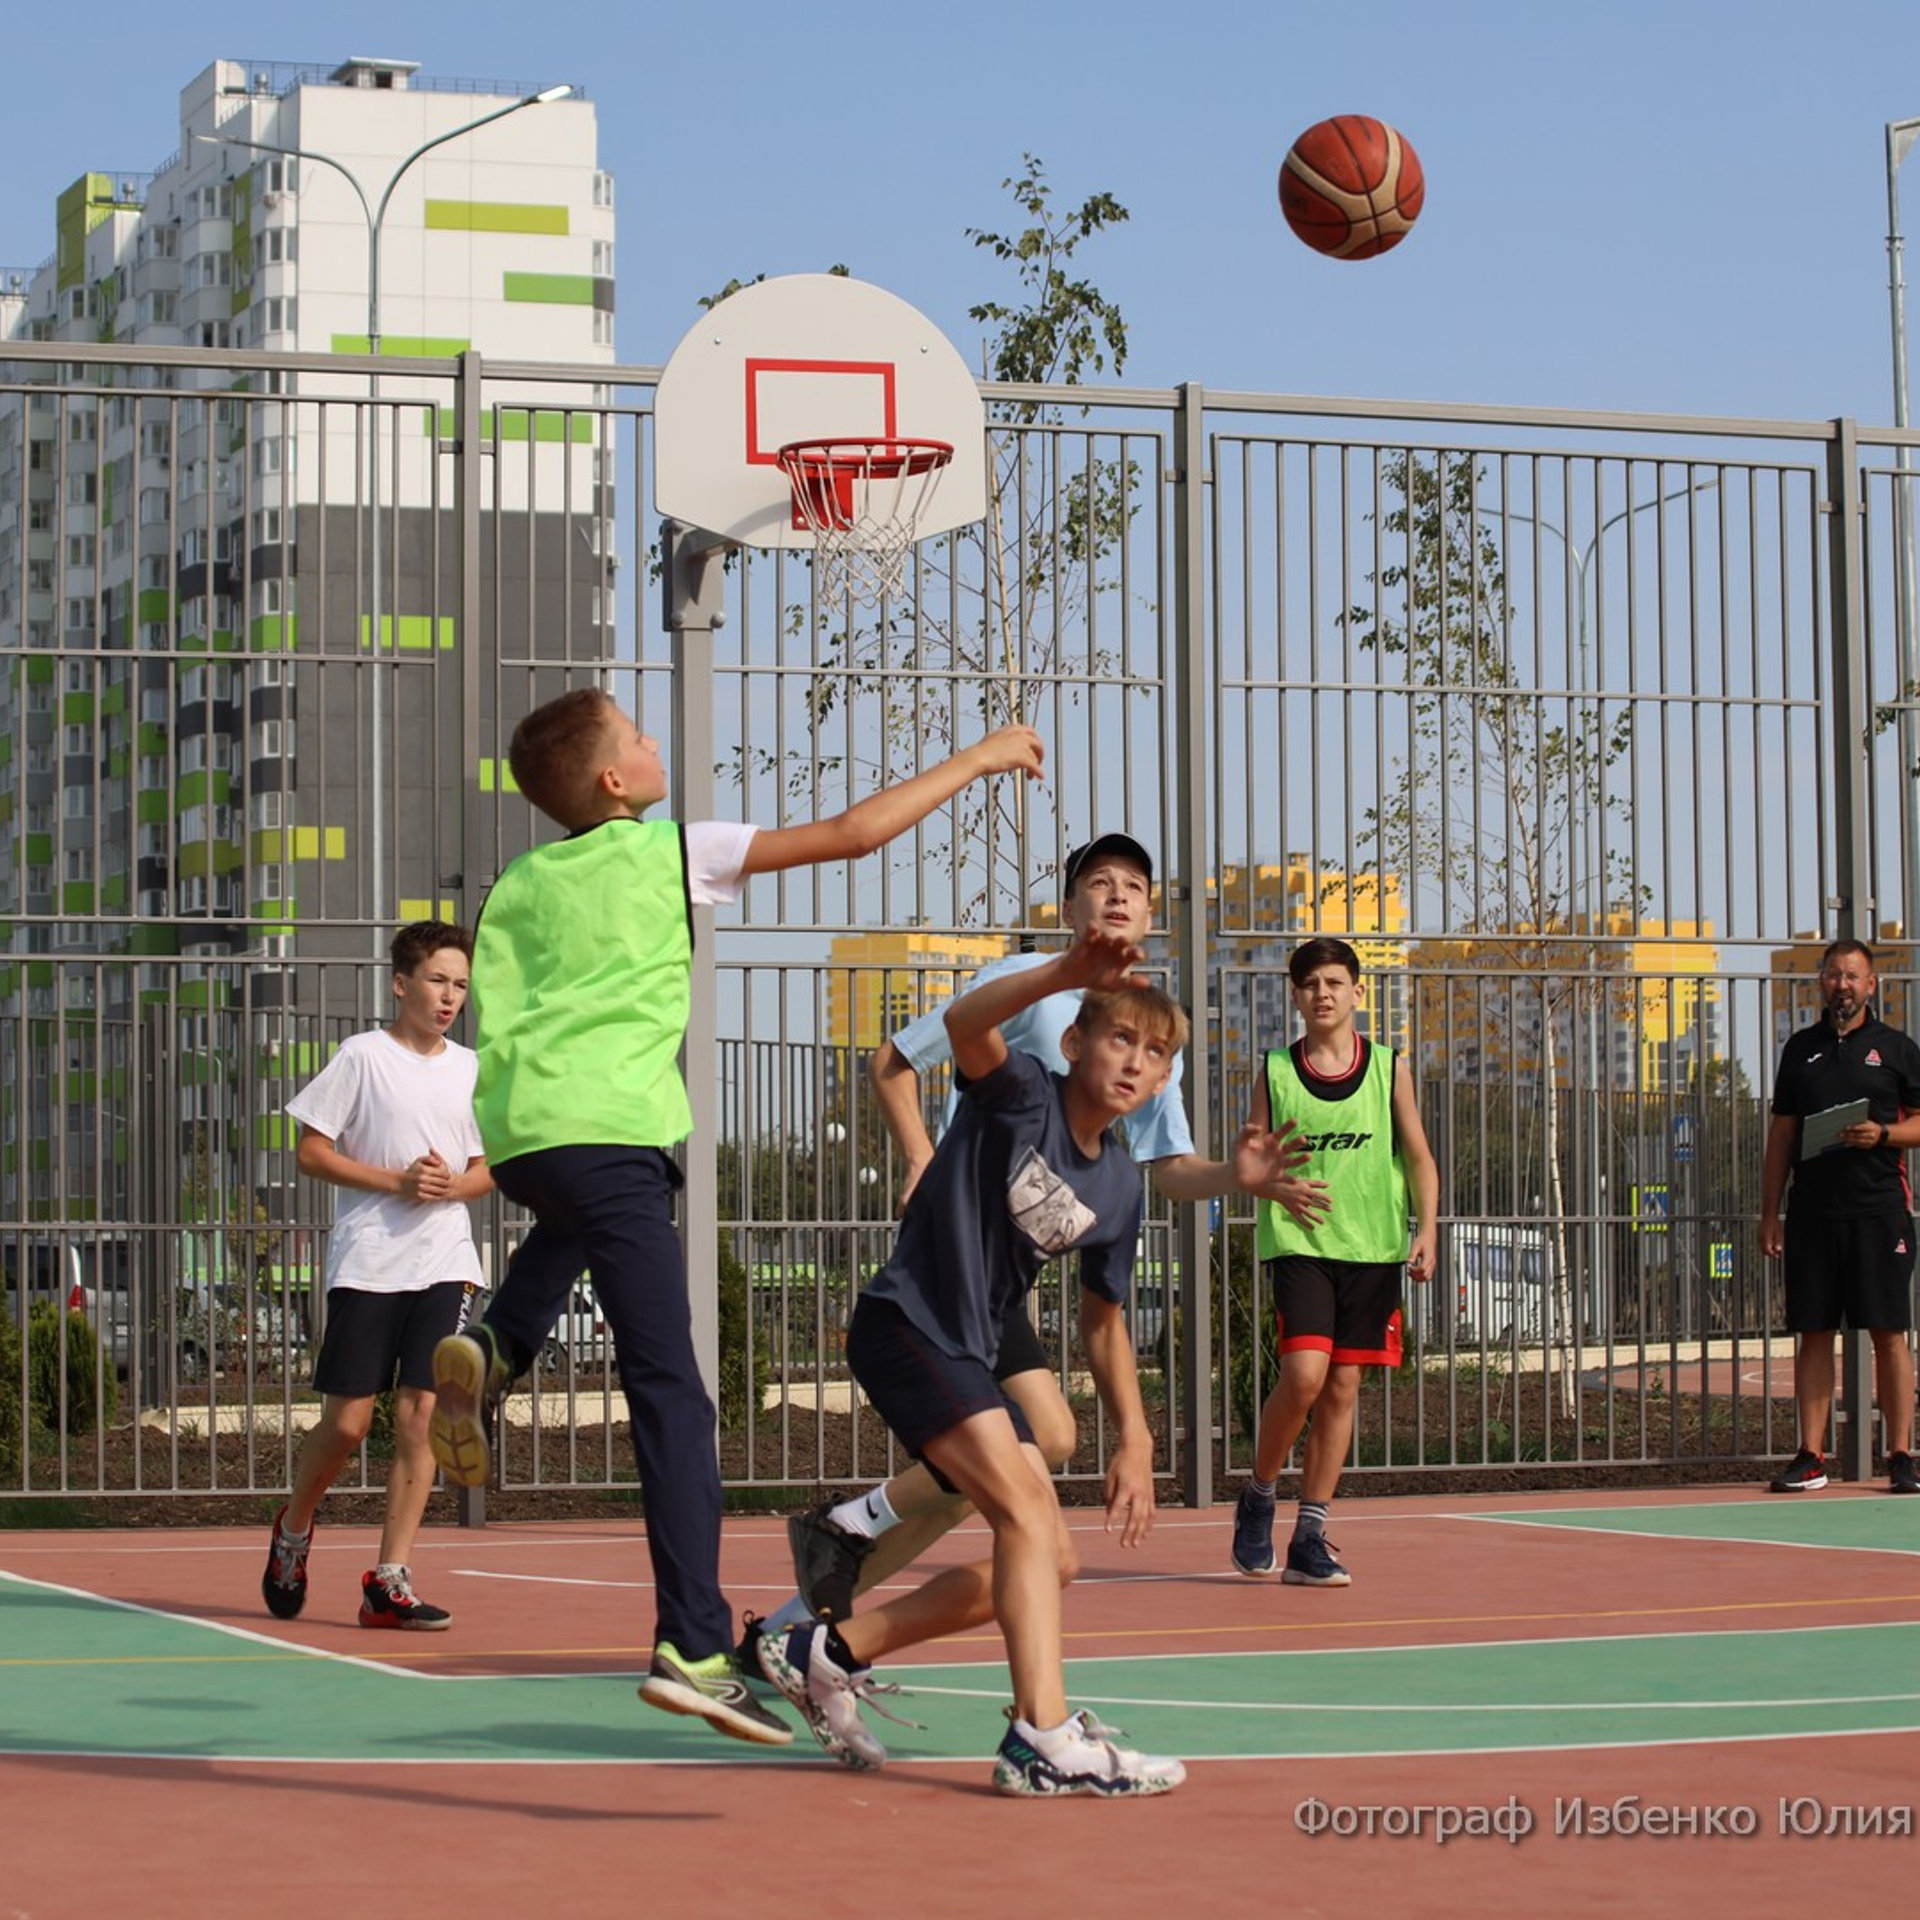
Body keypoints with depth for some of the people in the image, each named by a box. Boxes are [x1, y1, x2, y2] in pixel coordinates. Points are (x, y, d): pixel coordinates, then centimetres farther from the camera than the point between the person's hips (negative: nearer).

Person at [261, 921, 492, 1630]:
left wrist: (452, 1185, -5)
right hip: (366, 1264, -4)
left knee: (419, 1413, -6)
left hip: (444, 1264, 4)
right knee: (346, 1422, -3)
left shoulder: (471, 1069, 11)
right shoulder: (363, 1056, -2)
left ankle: (389, 1582, -3)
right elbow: (311, 1152, -4)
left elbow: (487, 1169, 18)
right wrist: (397, 1181, -14)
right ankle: (293, 1530, 26)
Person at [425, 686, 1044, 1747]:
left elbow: (493, 1027, 16)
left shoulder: (514, 887, 18)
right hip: (611, 1132, -6)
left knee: (576, 1221, 43)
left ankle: (491, 1347, 15)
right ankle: (693, 1649, -18)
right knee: (668, 1393, -8)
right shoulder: (671, 853, 5)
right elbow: (851, 833, 4)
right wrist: (974, 760, 13)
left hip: (513, 1137, 6)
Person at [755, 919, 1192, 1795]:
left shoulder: (1117, 1186, 9)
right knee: (1027, 1511, -23)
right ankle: (1043, 1737, -30)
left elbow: (1102, 1319, 19)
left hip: (971, 1357, 9)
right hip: (904, 1324, -8)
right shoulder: (1020, 1094, -9)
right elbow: (965, 1024, -32)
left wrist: (1134, 1441, 13)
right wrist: (1062, 974, -48)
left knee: (1048, 1564, 7)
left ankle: (827, 1654, 16)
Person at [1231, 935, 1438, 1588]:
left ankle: (1309, 1542, 9)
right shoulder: (1275, 1071, 5)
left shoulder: (1388, 1067, 7)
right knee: (1303, 1375, -18)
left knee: (1342, 1388, 2)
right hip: (1299, 1243, -2)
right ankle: (1258, 1498, 6)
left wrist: (1425, 1230, -3)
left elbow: (1419, 1156, 9)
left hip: (1373, 1248, 2)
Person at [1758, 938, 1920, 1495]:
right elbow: (1781, 1134, 15)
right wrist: (1769, 1212, 10)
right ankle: (1810, 1456, 5)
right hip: (1811, 1212, 3)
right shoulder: (1801, 1048, 14)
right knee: (1813, 1334, 2)